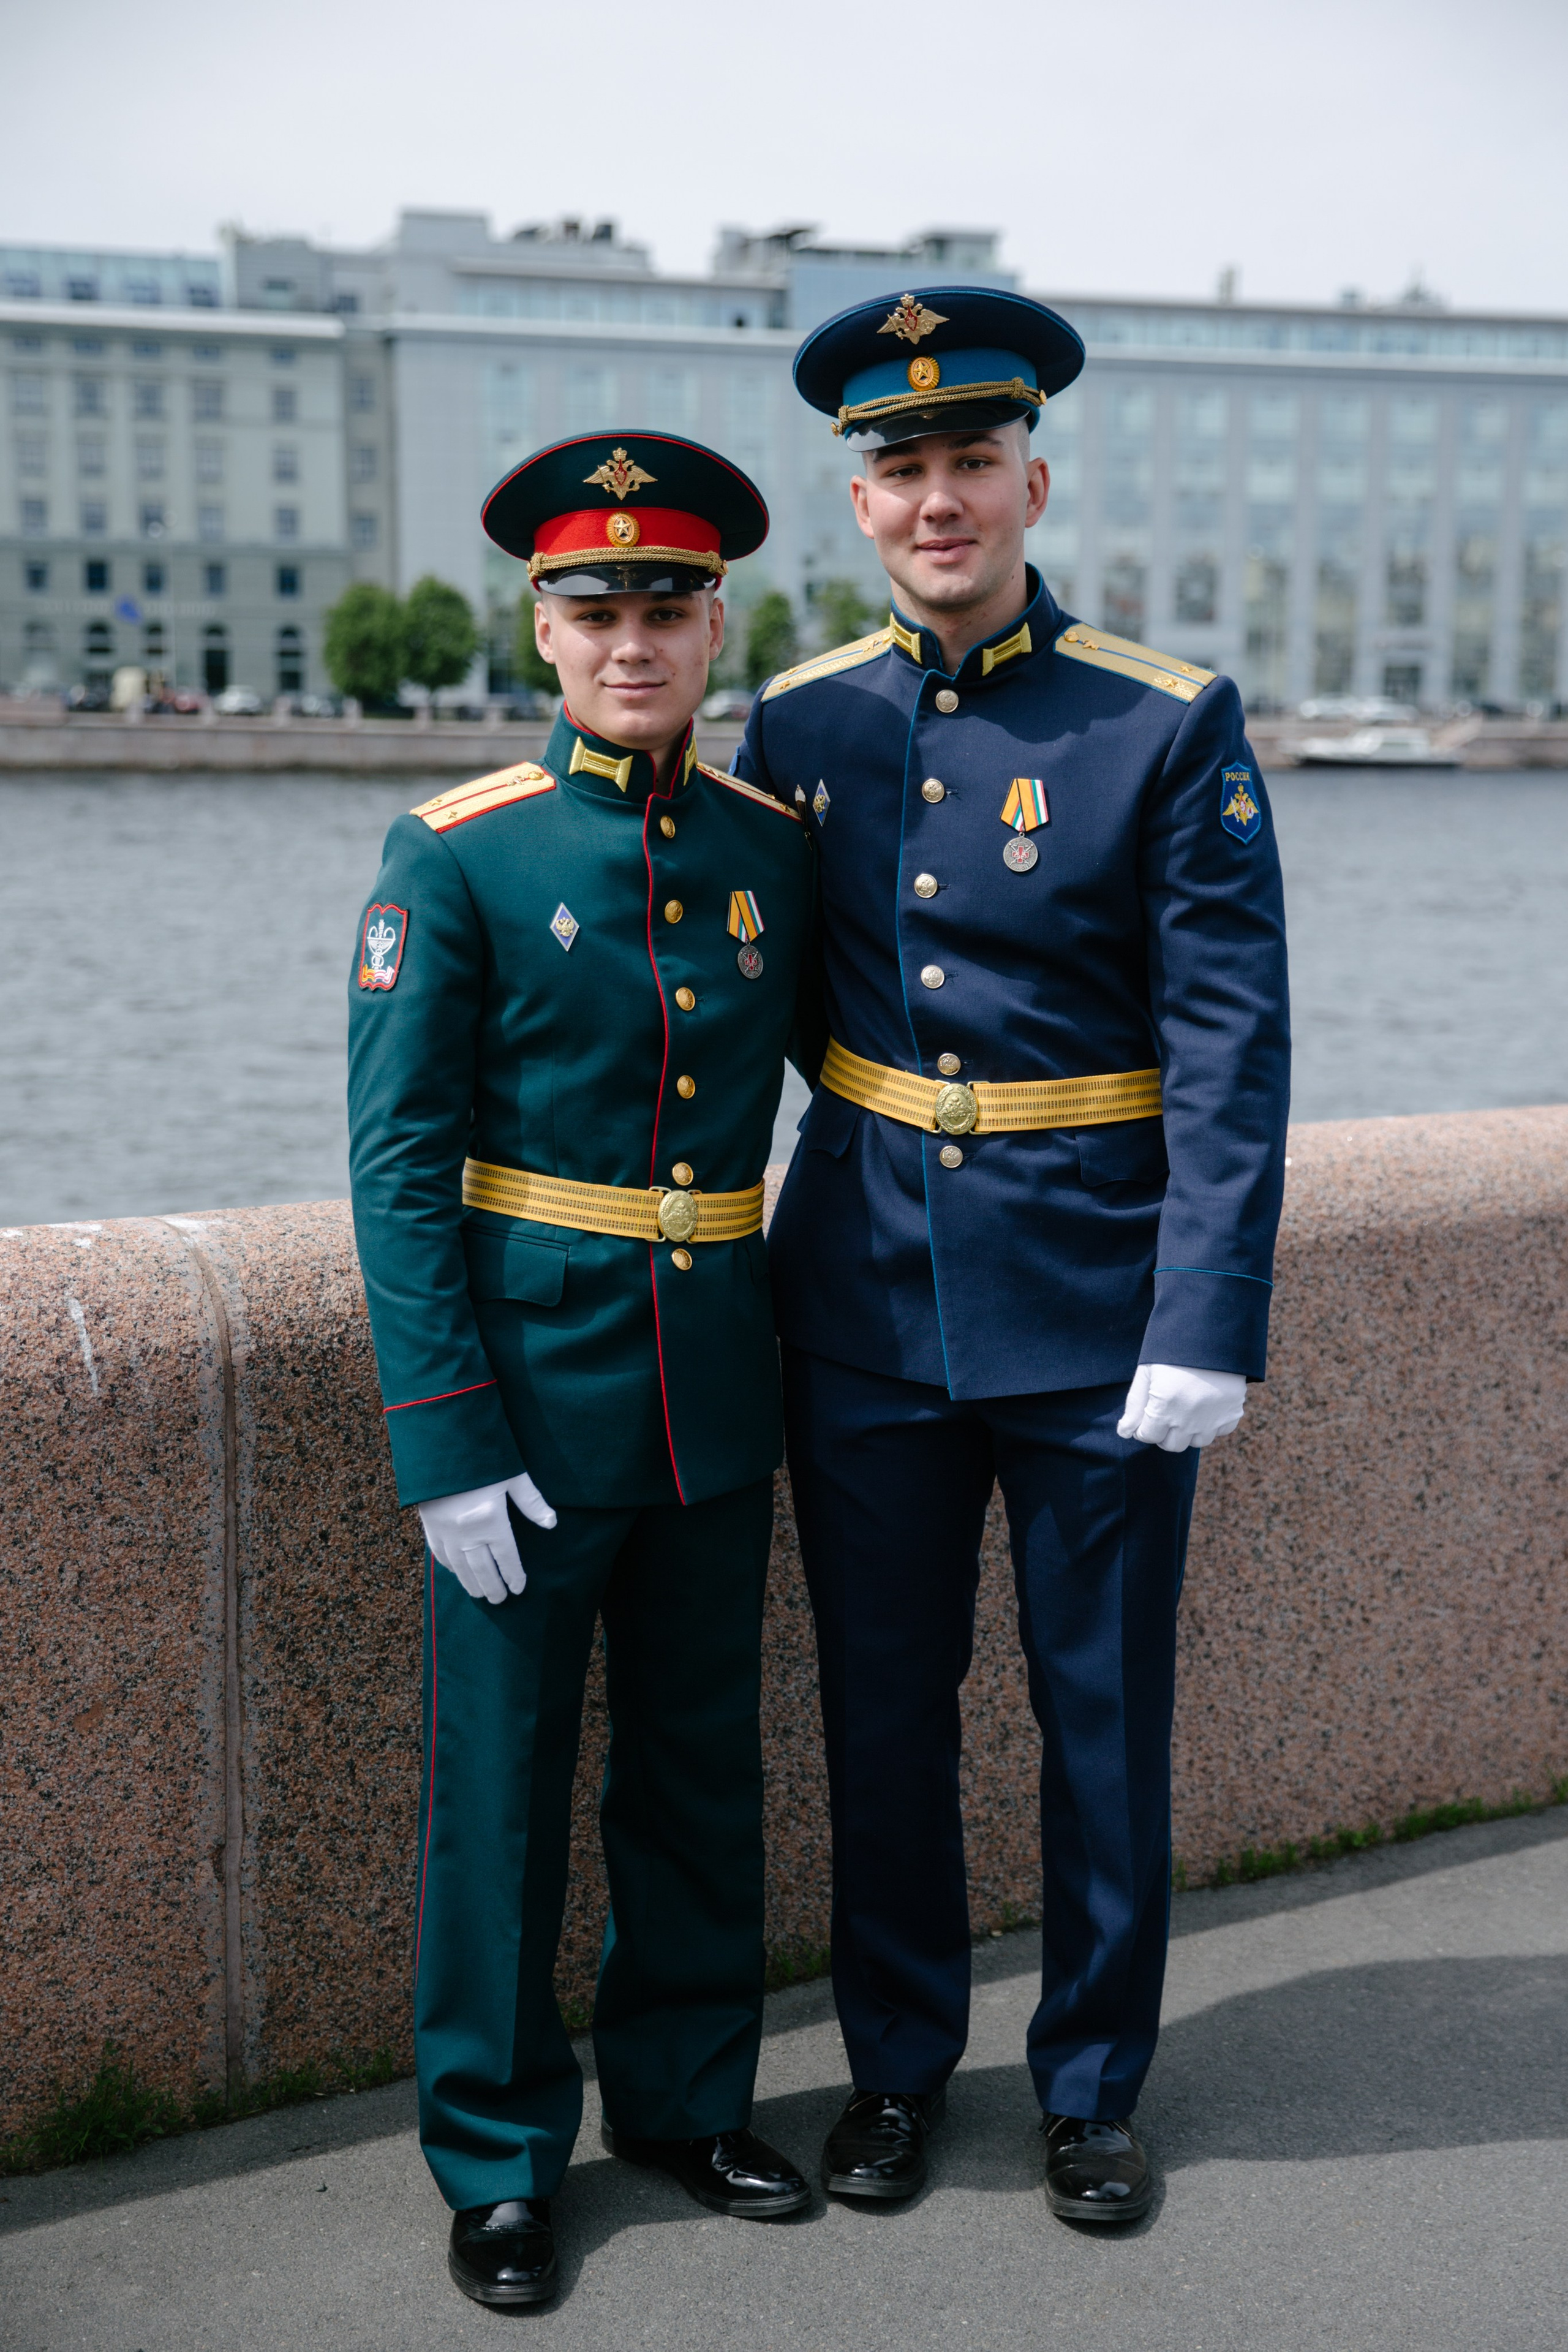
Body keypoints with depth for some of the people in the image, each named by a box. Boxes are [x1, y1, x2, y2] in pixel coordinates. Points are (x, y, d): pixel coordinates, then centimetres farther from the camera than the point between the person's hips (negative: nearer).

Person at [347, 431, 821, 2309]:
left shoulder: (775, 850, 4)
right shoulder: (455, 855, -8)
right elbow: (400, 1165, -9)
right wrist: (448, 1443, -14)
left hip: (720, 1387, 4)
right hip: (531, 1385, -4)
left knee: (700, 1765, 15)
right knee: (502, 1781, 7)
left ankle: (686, 2097, 35)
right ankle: (498, 2159, 24)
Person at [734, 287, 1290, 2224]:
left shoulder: (1171, 727, -7)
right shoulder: (800, 722, 3)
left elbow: (1230, 1047, -10)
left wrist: (1205, 1329, -16)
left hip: (1093, 1299, -2)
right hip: (864, 1300, 3)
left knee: (1104, 1713, 10)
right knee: (882, 1702, 13)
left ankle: (1092, 2084, 30)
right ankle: (896, 2064, 33)